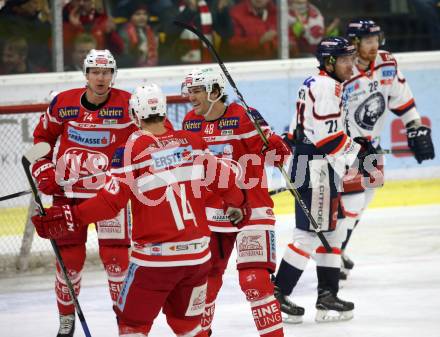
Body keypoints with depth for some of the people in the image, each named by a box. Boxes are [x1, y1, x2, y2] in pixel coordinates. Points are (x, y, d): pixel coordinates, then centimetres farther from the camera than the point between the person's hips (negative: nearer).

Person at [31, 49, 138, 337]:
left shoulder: (127, 105, -8)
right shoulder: (63, 103, -2)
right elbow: (42, 137, 13)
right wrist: (43, 171, 4)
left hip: (110, 190, -2)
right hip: (67, 191, 2)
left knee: (115, 256, -6)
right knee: (69, 256, 5)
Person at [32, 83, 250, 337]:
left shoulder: (132, 149, -9)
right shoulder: (193, 142, 3)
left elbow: (111, 201, -15)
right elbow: (225, 179, 9)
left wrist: (70, 218, -10)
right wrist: (238, 205, 30)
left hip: (155, 256, -5)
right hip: (198, 254, 5)